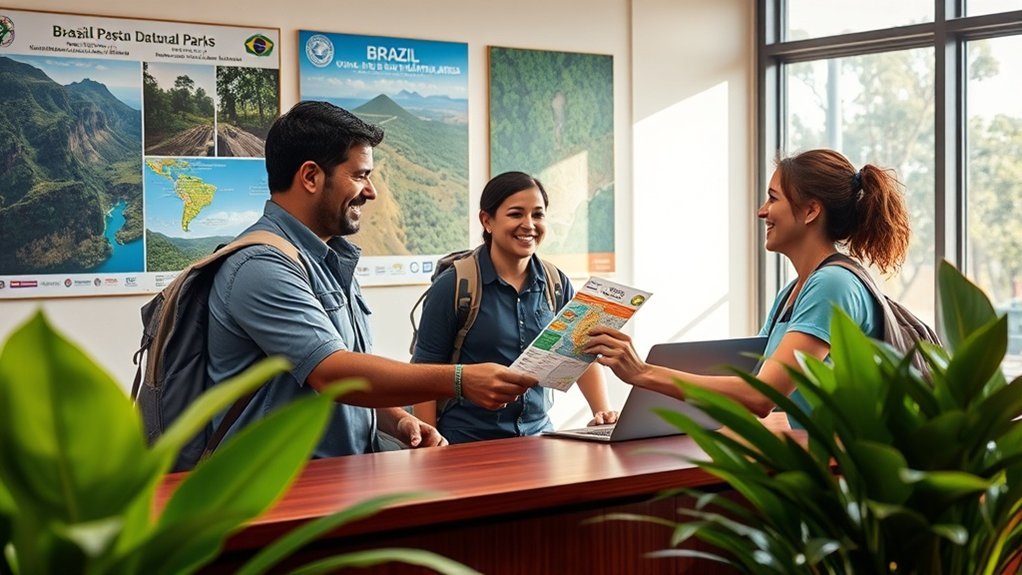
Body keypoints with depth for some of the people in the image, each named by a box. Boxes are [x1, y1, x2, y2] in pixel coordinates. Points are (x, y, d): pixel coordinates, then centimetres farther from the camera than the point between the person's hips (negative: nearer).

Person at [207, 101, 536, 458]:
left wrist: (398, 420, 4)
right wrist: (461, 381, -25)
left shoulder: (333, 259, 17)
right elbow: (333, 374, -22)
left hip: (351, 471, 9)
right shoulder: (261, 265, -14)